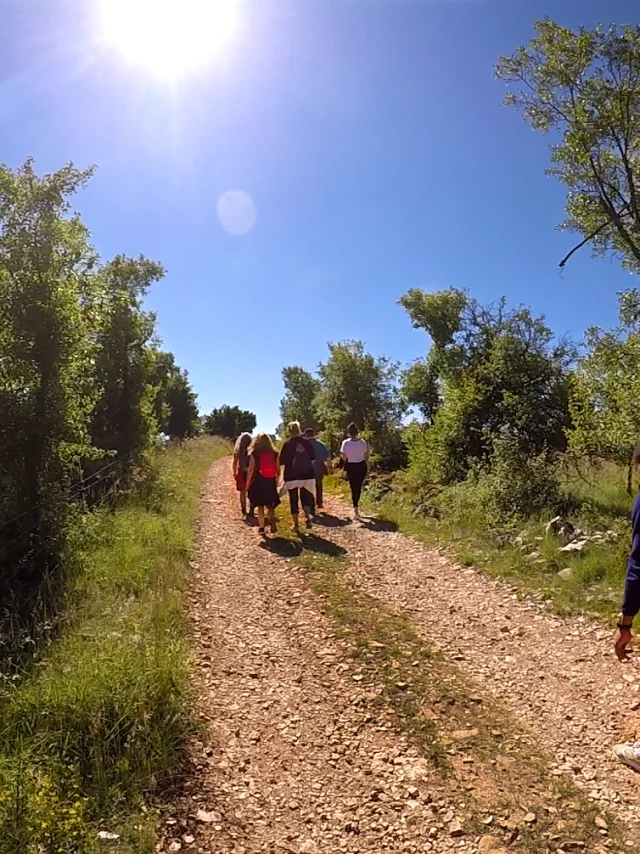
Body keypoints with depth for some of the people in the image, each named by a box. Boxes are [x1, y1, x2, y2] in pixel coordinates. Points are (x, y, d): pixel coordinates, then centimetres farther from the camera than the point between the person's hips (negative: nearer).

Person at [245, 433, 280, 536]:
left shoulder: (254, 453, -5)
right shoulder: (274, 453, 2)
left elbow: (251, 469, -7)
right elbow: (278, 469, 4)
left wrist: (247, 483, 1)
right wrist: (276, 481, 16)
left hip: (258, 481, -2)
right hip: (271, 482, 2)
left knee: (260, 505, 9)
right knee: (270, 505, 13)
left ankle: (261, 527, 9)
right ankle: (273, 524, -5)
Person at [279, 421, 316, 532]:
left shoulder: (288, 443, -10)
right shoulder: (307, 441, -2)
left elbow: (282, 461, -11)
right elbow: (313, 457, 5)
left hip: (292, 475, -2)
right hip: (307, 474, 3)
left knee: (293, 499, 8)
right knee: (305, 497, 15)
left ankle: (296, 524, 10)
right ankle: (308, 516, -9)